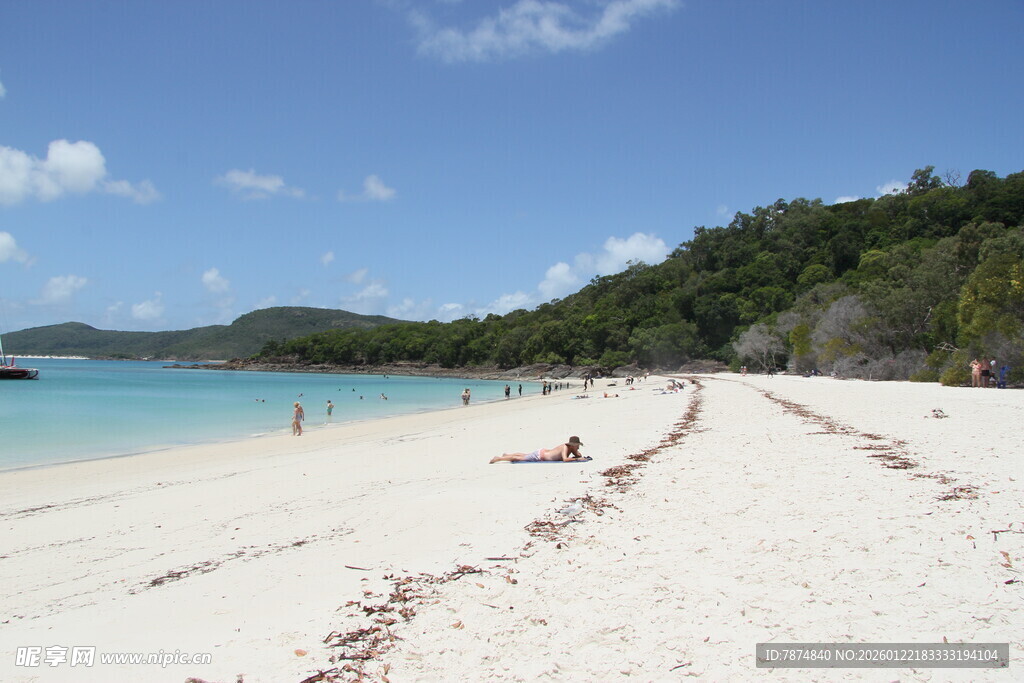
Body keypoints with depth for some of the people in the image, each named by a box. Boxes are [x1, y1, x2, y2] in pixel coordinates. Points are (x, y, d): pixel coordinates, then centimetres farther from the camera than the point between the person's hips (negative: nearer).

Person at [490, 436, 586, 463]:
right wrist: (577, 459, -37)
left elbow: (578, 455, 10)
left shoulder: (571, 447, -5)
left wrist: (579, 456, -13)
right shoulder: (565, 447, -30)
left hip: (543, 452, 8)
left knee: (525, 456, 30)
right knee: (518, 458, 5)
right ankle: (498, 458, 17)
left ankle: (507, 455, 48)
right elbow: (565, 459, -44)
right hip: (539, 456, -8)